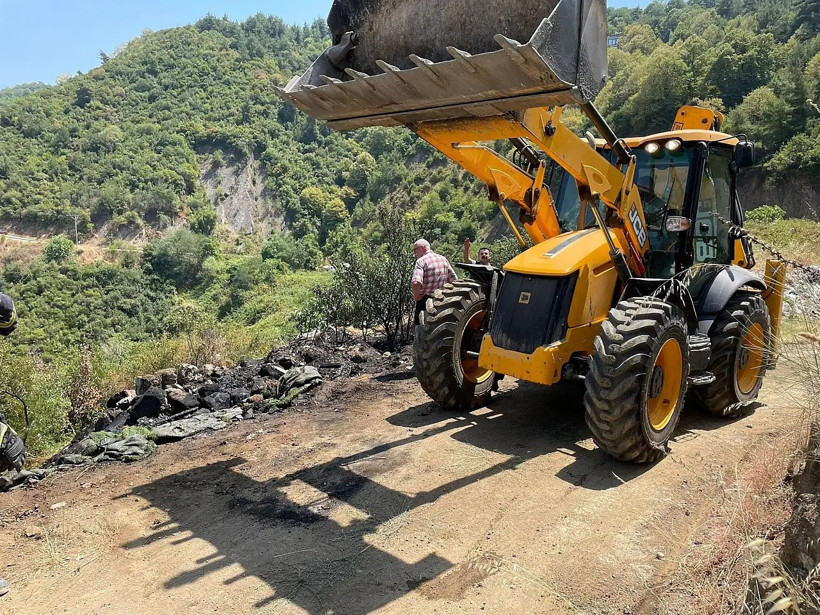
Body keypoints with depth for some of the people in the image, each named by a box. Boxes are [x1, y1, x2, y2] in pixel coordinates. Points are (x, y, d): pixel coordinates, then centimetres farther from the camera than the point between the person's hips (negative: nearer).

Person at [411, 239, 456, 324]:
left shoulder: (421, 261, -12)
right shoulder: (443, 259, 9)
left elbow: (416, 283, -27)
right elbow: (454, 280, 8)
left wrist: (416, 296, -12)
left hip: (426, 300, -6)